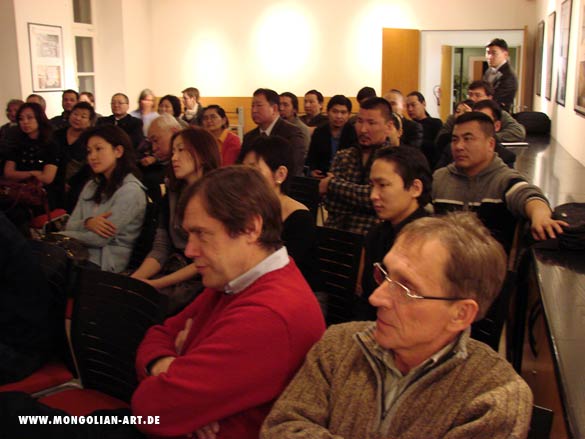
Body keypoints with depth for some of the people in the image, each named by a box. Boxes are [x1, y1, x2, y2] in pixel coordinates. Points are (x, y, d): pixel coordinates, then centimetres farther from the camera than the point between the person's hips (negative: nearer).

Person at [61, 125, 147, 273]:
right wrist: (87, 223, -14)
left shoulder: (131, 191, -9)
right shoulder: (92, 186, 17)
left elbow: (100, 239, -13)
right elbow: (70, 226, 9)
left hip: (107, 265, -7)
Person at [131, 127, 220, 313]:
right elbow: (160, 249, 7)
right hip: (172, 270, 6)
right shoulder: (172, 194, 12)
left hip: (200, 280, -5)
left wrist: (157, 283, -16)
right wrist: (133, 279, -10)